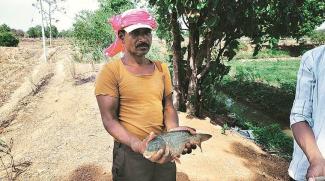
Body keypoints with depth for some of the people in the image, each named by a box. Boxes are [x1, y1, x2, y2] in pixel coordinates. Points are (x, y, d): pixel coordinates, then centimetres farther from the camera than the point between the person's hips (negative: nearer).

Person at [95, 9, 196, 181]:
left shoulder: (161, 68, 3)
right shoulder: (111, 70, -11)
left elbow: (168, 106, 7)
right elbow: (109, 119, -13)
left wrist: (174, 130, -12)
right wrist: (137, 144, -26)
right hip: (130, 152, -4)